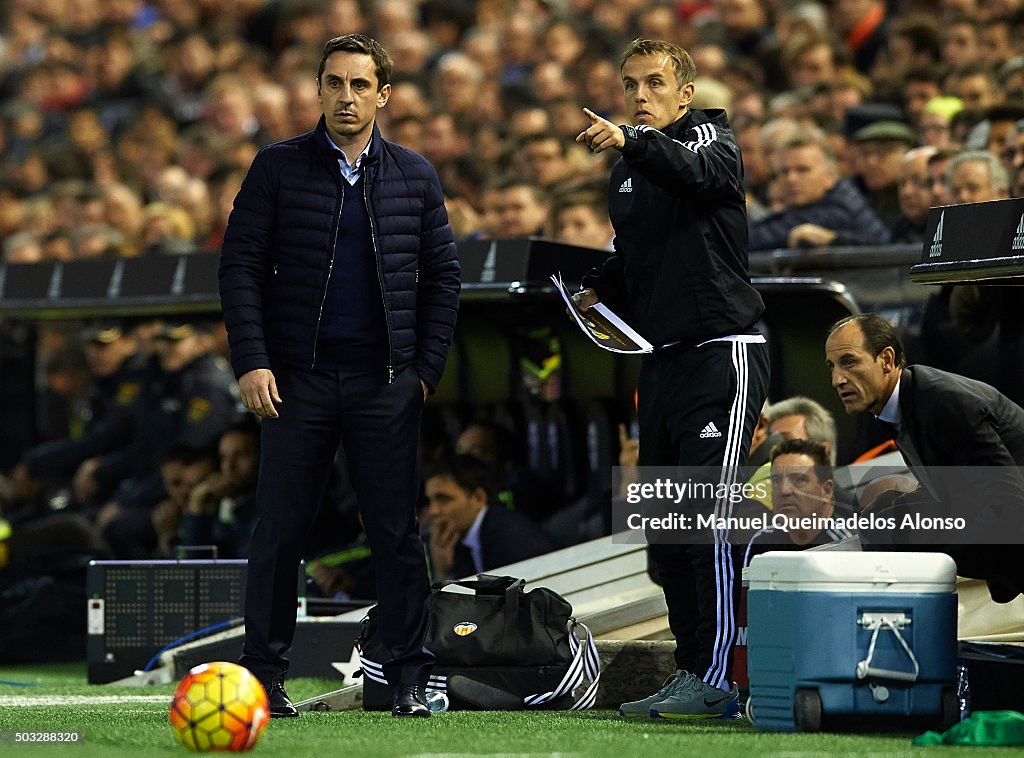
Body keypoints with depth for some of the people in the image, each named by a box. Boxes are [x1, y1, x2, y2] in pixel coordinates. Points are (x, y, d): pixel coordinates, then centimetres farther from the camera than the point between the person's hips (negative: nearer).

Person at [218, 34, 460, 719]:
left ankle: (410, 680, 6)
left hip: (387, 381, 1)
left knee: (396, 533, 1)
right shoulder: (279, 168, 4)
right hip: (298, 379, -1)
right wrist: (252, 361, -8)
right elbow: (241, 264, 1)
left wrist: (427, 367, 2)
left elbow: (443, 275, 11)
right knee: (281, 529, 0)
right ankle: (265, 675, 7)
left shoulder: (414, 176, 9)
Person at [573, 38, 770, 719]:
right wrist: (600, 291, 11)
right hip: (663, 360, 9)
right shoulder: (627, 173, 18)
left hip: (723, 351, -8)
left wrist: (628, 141, -48)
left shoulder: (713, 140, -5)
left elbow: (692, 169, -30)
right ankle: (692, 671, 16)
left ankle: (714, 681, -15)